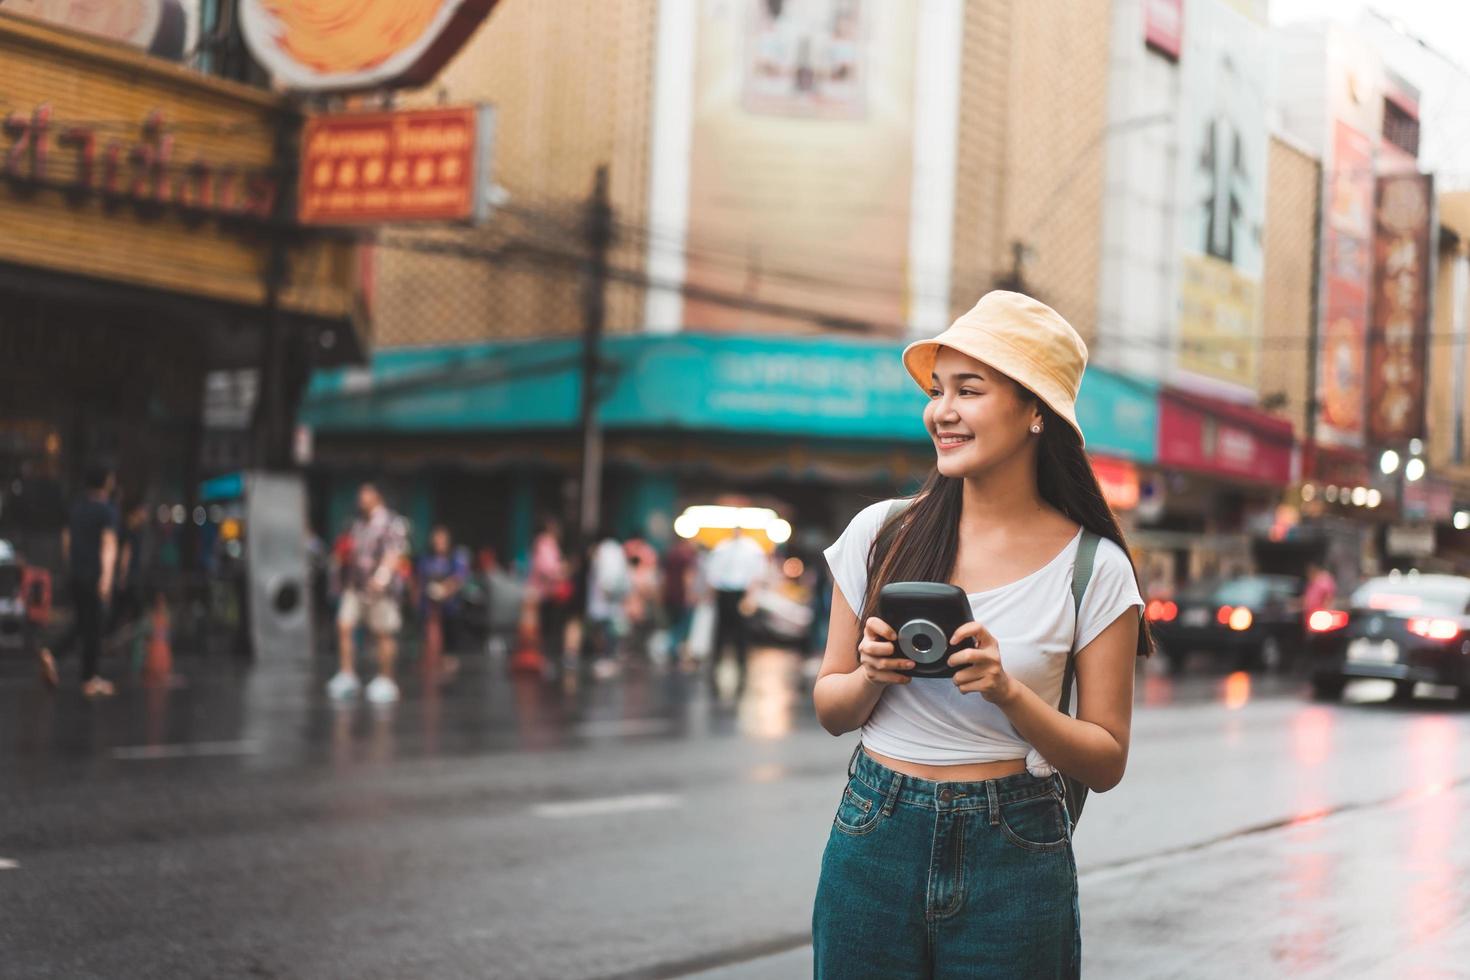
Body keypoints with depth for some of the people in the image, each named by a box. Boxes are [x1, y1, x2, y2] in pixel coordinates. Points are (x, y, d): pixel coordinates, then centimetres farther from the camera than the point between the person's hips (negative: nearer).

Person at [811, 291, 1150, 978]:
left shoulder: (1094, 568, -5)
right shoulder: (880, 533, 0)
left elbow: (1106, 761, -3)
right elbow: (830, 710, 8)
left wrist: (1008, 692, -18)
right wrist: (872, 675, -13)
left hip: (1011, 858, -2)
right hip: (874, 841, 2)